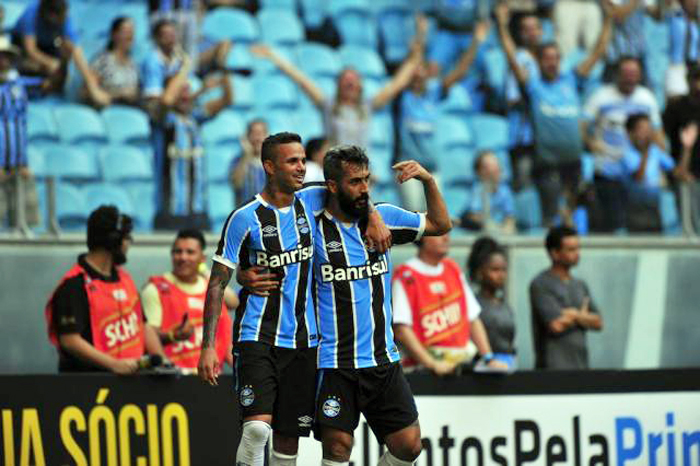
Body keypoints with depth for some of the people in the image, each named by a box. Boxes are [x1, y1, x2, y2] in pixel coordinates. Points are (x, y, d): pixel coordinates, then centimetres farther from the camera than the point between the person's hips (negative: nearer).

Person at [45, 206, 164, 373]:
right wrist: (114, 364, -20)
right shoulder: (74, 284, -8)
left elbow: (143, 326, 22)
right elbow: (70, 340, -15)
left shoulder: (124, 278, 19)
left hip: (131, 375, 7)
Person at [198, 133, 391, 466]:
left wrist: (372, 217, -1)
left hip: (303, 339, 5)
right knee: (257, 427, -22)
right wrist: (208, 347, -11)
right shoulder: (245, 218, -7)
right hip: (256, 336, -5)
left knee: (289, 439, 6)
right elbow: (217, 284, -5)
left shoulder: (311, 201, 5)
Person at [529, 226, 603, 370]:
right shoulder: (540, 285, -5)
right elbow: (557, 325, -14)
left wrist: (574, 314, -6)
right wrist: (583, 317, 3)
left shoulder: (580, 285, 18)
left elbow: (598, 322, 12)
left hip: (580, 365, 7)